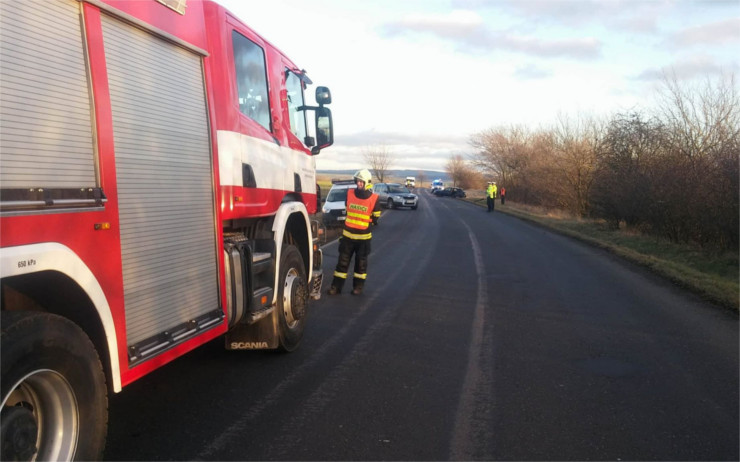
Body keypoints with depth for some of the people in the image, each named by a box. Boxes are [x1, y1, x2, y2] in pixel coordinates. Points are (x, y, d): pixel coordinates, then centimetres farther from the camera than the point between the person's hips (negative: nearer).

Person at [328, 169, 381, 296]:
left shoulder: (374, 198, -8)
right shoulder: (349, 193, -3)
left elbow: (375, 217, 4)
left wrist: (366, 225, 0)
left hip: (363, 237, -2)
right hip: (347, 235, 2)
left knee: (361, 262, 8)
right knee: (343, 261, 7)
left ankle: (358, 286, 15)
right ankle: (337, 286, 12)